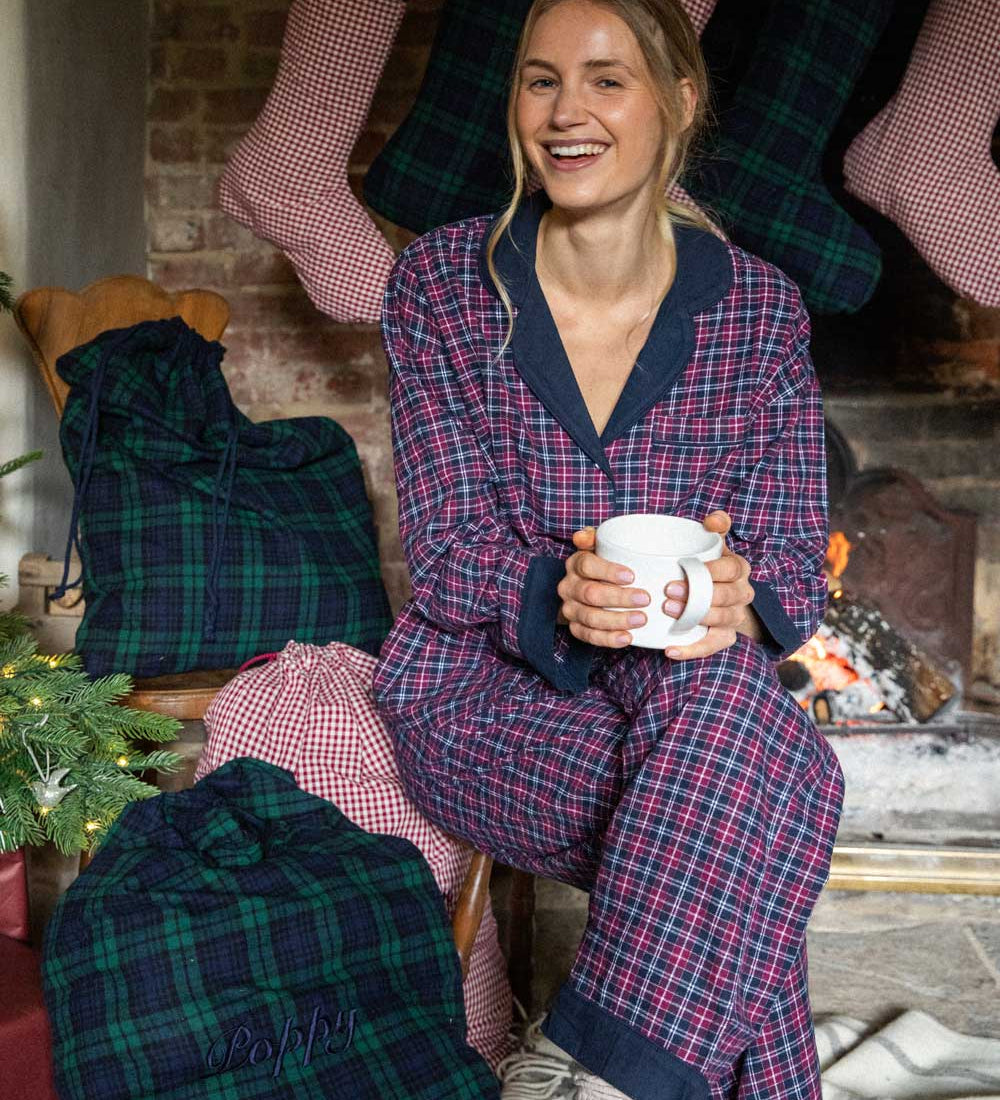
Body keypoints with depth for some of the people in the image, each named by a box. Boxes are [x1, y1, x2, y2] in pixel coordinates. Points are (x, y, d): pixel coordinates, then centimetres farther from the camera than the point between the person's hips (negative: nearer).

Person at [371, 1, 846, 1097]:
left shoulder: (759, 307, 1)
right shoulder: (441, 284, -2)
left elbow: (794, 548, -1)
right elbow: (446, 539, -7)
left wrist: (741, 598, -26)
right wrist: (556, 595, -29)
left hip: (690, 680, 2)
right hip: (480, 683, -2)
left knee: (726, 692, -35)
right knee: (784, 782, -30)